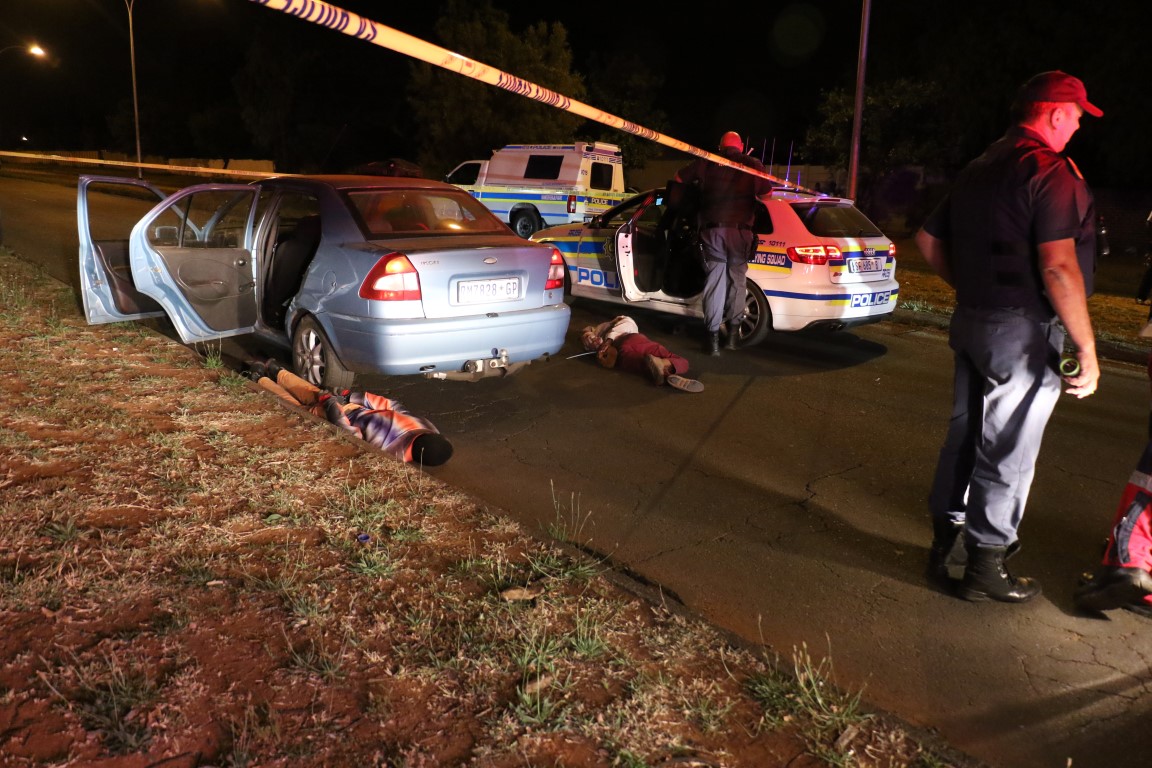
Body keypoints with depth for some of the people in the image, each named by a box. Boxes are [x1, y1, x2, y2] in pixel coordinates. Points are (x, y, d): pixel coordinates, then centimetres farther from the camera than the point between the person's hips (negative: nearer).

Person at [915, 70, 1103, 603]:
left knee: (965, 436, 16)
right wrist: (1087, 349, -18)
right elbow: (1058, 268, -23)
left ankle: (947, 546, 27)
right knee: (1006, 454, 2)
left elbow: (928, 240, 18)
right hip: (1024, 331, -8)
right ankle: (985, 569, 14)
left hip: (971, 322, 9)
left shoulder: (979, 168, 13)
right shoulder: (1051, 171, -14)